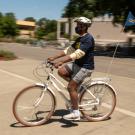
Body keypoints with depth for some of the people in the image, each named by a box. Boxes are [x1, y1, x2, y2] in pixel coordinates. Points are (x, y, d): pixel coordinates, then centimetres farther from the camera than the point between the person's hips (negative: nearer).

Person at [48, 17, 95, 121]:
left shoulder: (88, 39, -19)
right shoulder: (80, 38, 12)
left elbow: (78, 53, -31)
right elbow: (69, 50, 12)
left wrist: (61, 61, -37)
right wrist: (54, 58, 5)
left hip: (85, 67, -9)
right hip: (77, 64, 9)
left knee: (71, 87, -11)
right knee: (61, 71, -6)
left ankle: (75, 113, 3)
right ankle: (77, 85, 11)